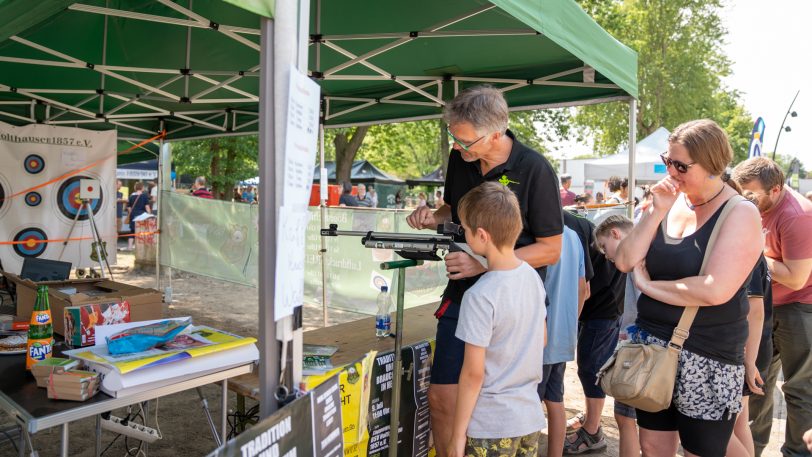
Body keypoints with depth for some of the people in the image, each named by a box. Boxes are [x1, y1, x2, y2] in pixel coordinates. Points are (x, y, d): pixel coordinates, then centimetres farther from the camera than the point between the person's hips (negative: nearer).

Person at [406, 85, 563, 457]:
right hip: (461, 297, 5)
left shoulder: (535, 170, -14)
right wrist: (433, 218, -5)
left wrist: (484, 264, -20)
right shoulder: (459, 158, 2)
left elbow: (551, 249, -11)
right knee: (441, 398, 5)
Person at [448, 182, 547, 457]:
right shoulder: (532, 276, -3)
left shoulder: (479, 297, -23)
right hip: (531, 418, 7)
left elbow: (473, 373, -19)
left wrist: (457, 435, -10)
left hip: (491, 428, -7)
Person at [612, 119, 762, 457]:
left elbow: (715, 290, -25)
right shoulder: (670, 202, 4)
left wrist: (648, 285, -13)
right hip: (652, 344, 5)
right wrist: (656, 211, -12)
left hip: (707, 359, -5)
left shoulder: (740, 214, -12)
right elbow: (624, 262, -3)